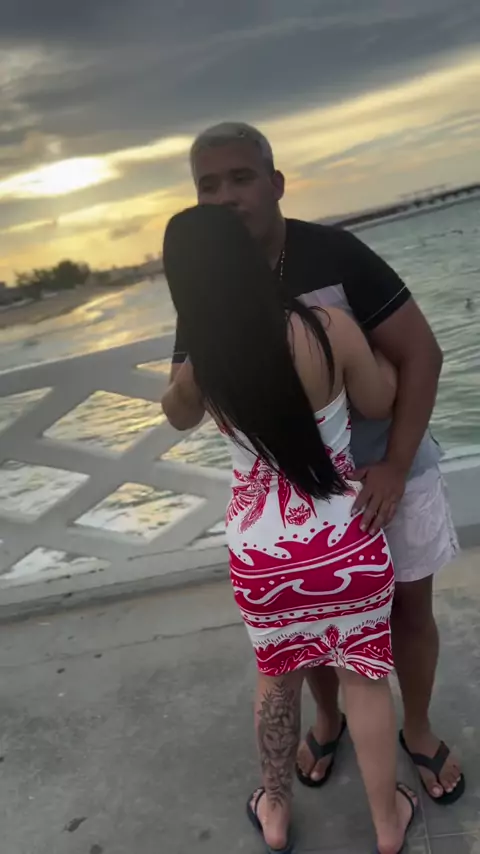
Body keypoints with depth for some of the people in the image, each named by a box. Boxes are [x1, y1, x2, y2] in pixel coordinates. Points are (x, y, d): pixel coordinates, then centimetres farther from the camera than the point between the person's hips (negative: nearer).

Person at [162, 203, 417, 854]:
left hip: (259, 554, 1)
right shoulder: (331, 329, -18)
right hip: (347, 540, -1)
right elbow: (378, 403, 0)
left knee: (277, 677, 25)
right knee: (364, 678, 20)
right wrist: (369, 354, 16)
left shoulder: (201, 370, -12)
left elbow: (178, 417, 12)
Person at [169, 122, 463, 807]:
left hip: (387, 462, -2)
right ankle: (328, 719, 47)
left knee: (411, 606, 12)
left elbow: (421, 353, -19)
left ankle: (418, 731, 41)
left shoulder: (335, 254, -21)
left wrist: (395, 466, -26)